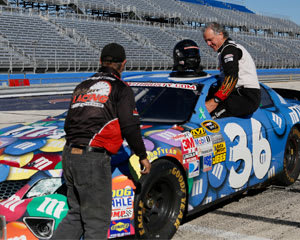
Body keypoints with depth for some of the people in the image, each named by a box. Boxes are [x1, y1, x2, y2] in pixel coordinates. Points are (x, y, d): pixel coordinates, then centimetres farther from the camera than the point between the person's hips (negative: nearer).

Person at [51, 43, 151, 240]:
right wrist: (143, 156, 4)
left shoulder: (82, 87, 21)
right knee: (96, 221, -1)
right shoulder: (121, 89, 0)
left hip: (69, 156, 7)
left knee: (76, 215, 18)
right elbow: (130, 127, -7)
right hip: (93, 159, -7)